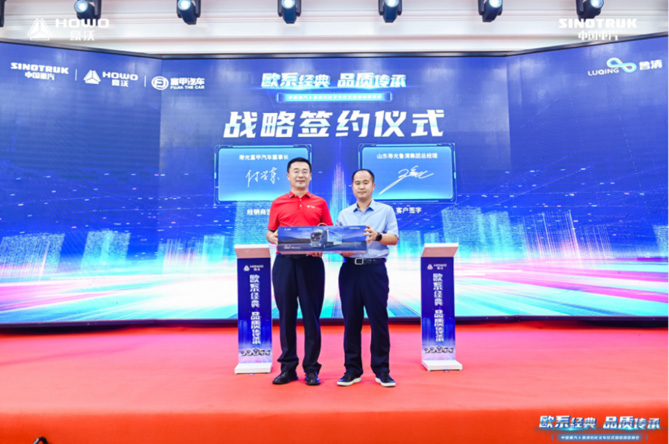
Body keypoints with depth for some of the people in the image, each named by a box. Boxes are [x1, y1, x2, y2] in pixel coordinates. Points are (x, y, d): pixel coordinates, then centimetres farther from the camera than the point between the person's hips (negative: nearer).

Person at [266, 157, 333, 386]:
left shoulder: (320, 203, 11)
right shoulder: (278, 203, 12)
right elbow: (269, 232, 12)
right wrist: (272, 237, -10)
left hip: (311, 262, -1)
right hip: (284, 262, 1)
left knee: (311, 315, 1)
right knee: (286, 314, 5)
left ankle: (311, 368, 13)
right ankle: (288, 367, 17)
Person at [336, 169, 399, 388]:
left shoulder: (385, 211, 9)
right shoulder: (344, 214, 15)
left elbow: (394, 238, 1)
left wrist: (377, 236, -18)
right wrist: (342, 250, -11)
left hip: (375, 269, -2)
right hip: (349, 269, 2)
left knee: (378, 318, -1)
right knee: (351, 319, 5)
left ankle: (381, 370, 11)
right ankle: (352, 369, 15)